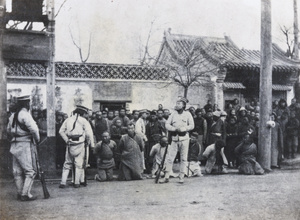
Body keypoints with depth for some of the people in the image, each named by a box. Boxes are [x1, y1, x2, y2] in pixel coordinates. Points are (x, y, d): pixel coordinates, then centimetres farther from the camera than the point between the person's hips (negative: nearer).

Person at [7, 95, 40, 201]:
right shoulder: (25, 114, -13)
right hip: (25, 145, -9)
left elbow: (8, 131, 22)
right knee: (30, 171, -3)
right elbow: (33, 129, -24)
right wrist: (37, 139, -8)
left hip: (14, 146, 9)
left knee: (17, 171, 12)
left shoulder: (12, 116, 14)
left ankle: (20, 193, 18)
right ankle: (25, 194, -6)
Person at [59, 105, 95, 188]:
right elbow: (89, 133, -8)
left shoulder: (68, 120, 14)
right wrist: (92, 144, -2)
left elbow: (61, 131, 11)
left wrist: (67, 140, 10)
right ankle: (77, 182, 5)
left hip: (70, 144, 4)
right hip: (80, 144, -4)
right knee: (79, 163, 4)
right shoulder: (83, 120, 0)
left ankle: (63, 182, 7)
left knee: (67, 163, 11)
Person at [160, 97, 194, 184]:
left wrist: (182, 129, -16)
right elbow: (167, 124, 3)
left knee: (183, 158, 2)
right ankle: (166, 177, 4)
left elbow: (192, 126, -3)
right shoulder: (173, 114, 8)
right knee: (170, 157, -1)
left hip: (184, 138, -1)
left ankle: (181, 177, 9)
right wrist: (175, 128, -13)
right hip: (175, 138, 1)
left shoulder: (187, 114, 3)